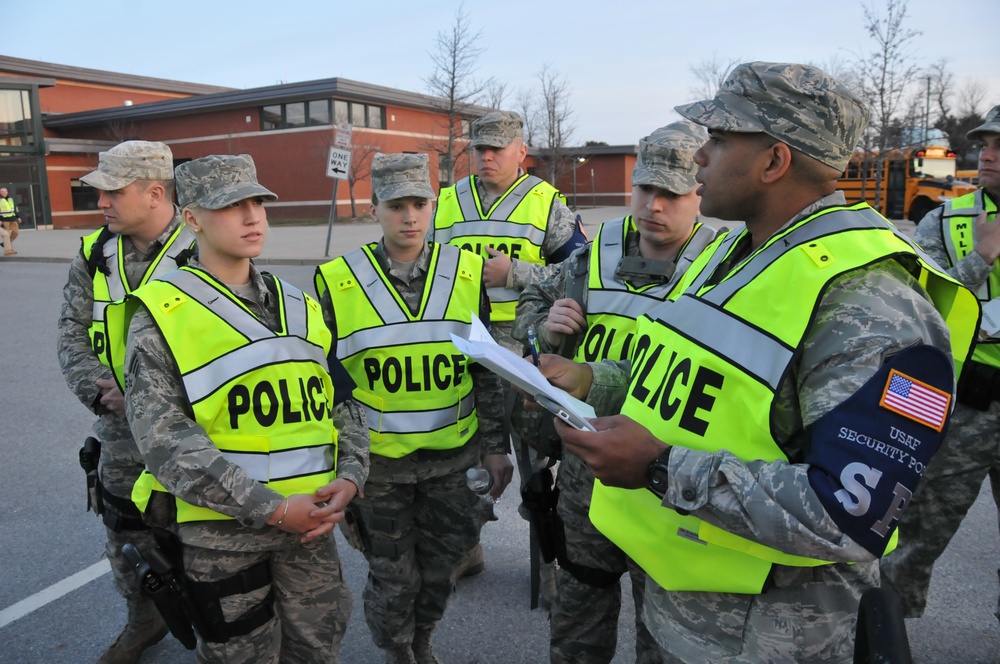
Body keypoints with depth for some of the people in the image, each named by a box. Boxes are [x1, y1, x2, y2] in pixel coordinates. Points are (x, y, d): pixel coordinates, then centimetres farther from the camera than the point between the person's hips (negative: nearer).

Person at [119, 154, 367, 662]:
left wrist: (349, 476, -5)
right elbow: (164, 439, -15)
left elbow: (340, 398, 12)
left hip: (311, 518, 5)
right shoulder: (160, 315, -8)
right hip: (219, 528, -4)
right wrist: (271, 509, -18)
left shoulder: (298, 306, 8)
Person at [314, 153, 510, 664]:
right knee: (392, 578, 13)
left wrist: (495, 446, 4)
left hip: (453, 454, 2)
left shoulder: (466, 272, -4)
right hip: (378, 459, -2)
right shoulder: (337, 281, -9)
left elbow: (484, 368, 3)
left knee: (439, 567, 18)